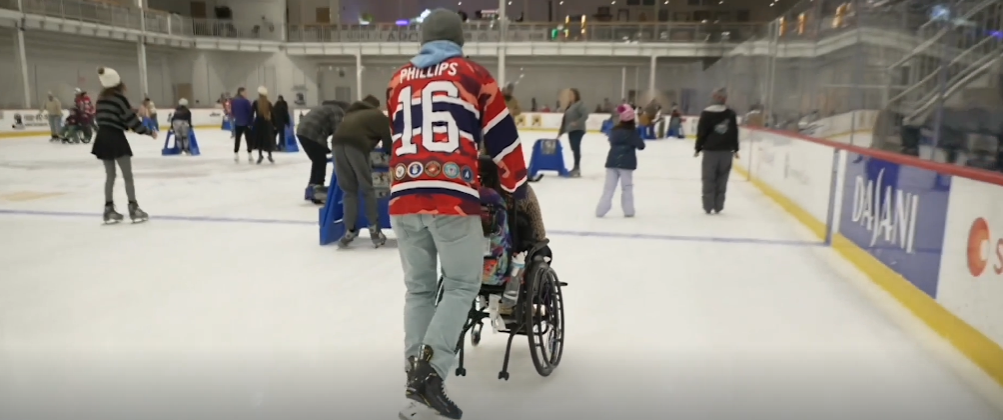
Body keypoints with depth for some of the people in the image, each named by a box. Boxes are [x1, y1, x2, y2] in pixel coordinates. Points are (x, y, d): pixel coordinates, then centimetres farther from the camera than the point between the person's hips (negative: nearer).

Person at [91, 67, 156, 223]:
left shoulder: (101, 98, 10)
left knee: (110, 175, 13)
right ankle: (133, 208, 2)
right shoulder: (119, 97, -12)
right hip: (116, 137, -7)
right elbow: (131, 120, -12)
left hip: (102, 138, 7)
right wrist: (149, 132, -3)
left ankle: (109, 210, 14)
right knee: (127, 175, 0)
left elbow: (100, 117, 12)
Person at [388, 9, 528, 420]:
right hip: (452, 195, -4)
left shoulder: (399, 80, 20)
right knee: (461, 286, 5)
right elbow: (502, 136, 11)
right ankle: (429, 372, -7)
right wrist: (517, 186, 23)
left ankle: (415, 376, 14)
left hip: (404, 196, 4)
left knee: (419, 289, 14)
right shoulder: (472, 74, 10)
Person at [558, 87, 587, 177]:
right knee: (574, 149, 9)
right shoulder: (569, 106, 20)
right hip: (571, 130, 8)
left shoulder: (580, 104, -7)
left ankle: (577, 168, -11)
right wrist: (560, 132, 20)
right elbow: (565, 120, 21)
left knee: (576, 148, -12)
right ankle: (576, 168, 15)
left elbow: (585, 115, -18)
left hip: (578, 130, -8)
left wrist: (577, 123, -25)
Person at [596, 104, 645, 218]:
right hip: (626, 163, -3)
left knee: (609, 187, 5)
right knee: (627, 187, 7)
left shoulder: (614, 130, 5)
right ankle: (628, 211, 10)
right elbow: (641, 146, -3)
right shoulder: (632, 133, -8)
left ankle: (601, 210, 1)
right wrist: (639, 139, 14)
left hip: (612, 162, 3)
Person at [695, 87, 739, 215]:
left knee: (709, 179, 4)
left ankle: (708, 206, 4)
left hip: (710, 150, -2)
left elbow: (701, 132, -5)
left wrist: (698, 148, 4)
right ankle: (718, 207, 12)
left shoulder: (706, 113, -5)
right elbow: (734, 133, 6)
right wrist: (735, 149, 15)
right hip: (727, 151, 2)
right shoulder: (731, 114, 3)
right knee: (722, 180, 9)